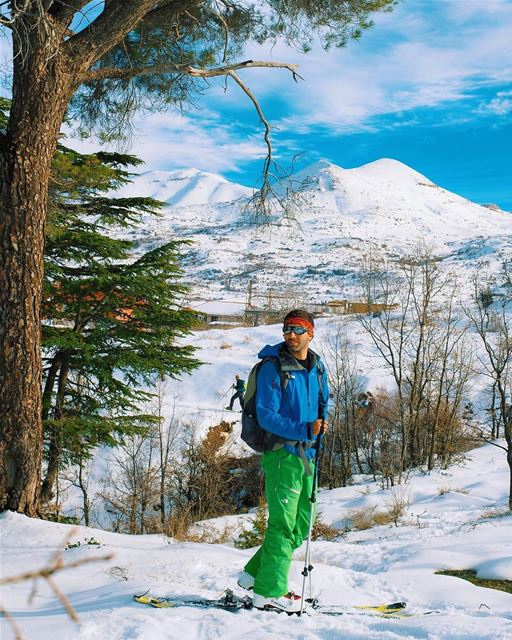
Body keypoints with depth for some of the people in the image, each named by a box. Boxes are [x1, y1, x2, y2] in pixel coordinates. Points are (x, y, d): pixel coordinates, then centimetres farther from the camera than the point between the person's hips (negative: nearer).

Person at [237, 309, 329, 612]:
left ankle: (256, 573, 25)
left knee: (301, 526, 13)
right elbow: (266, 416, -16)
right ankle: (270, 591, 4)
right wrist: (304, 430, -25)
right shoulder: (273, 368, -12)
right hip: (281, 453, -8)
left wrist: (323, 421, 0)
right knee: (283, 524, -6)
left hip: (307, 454, 8)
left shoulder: (318, 367, 9)